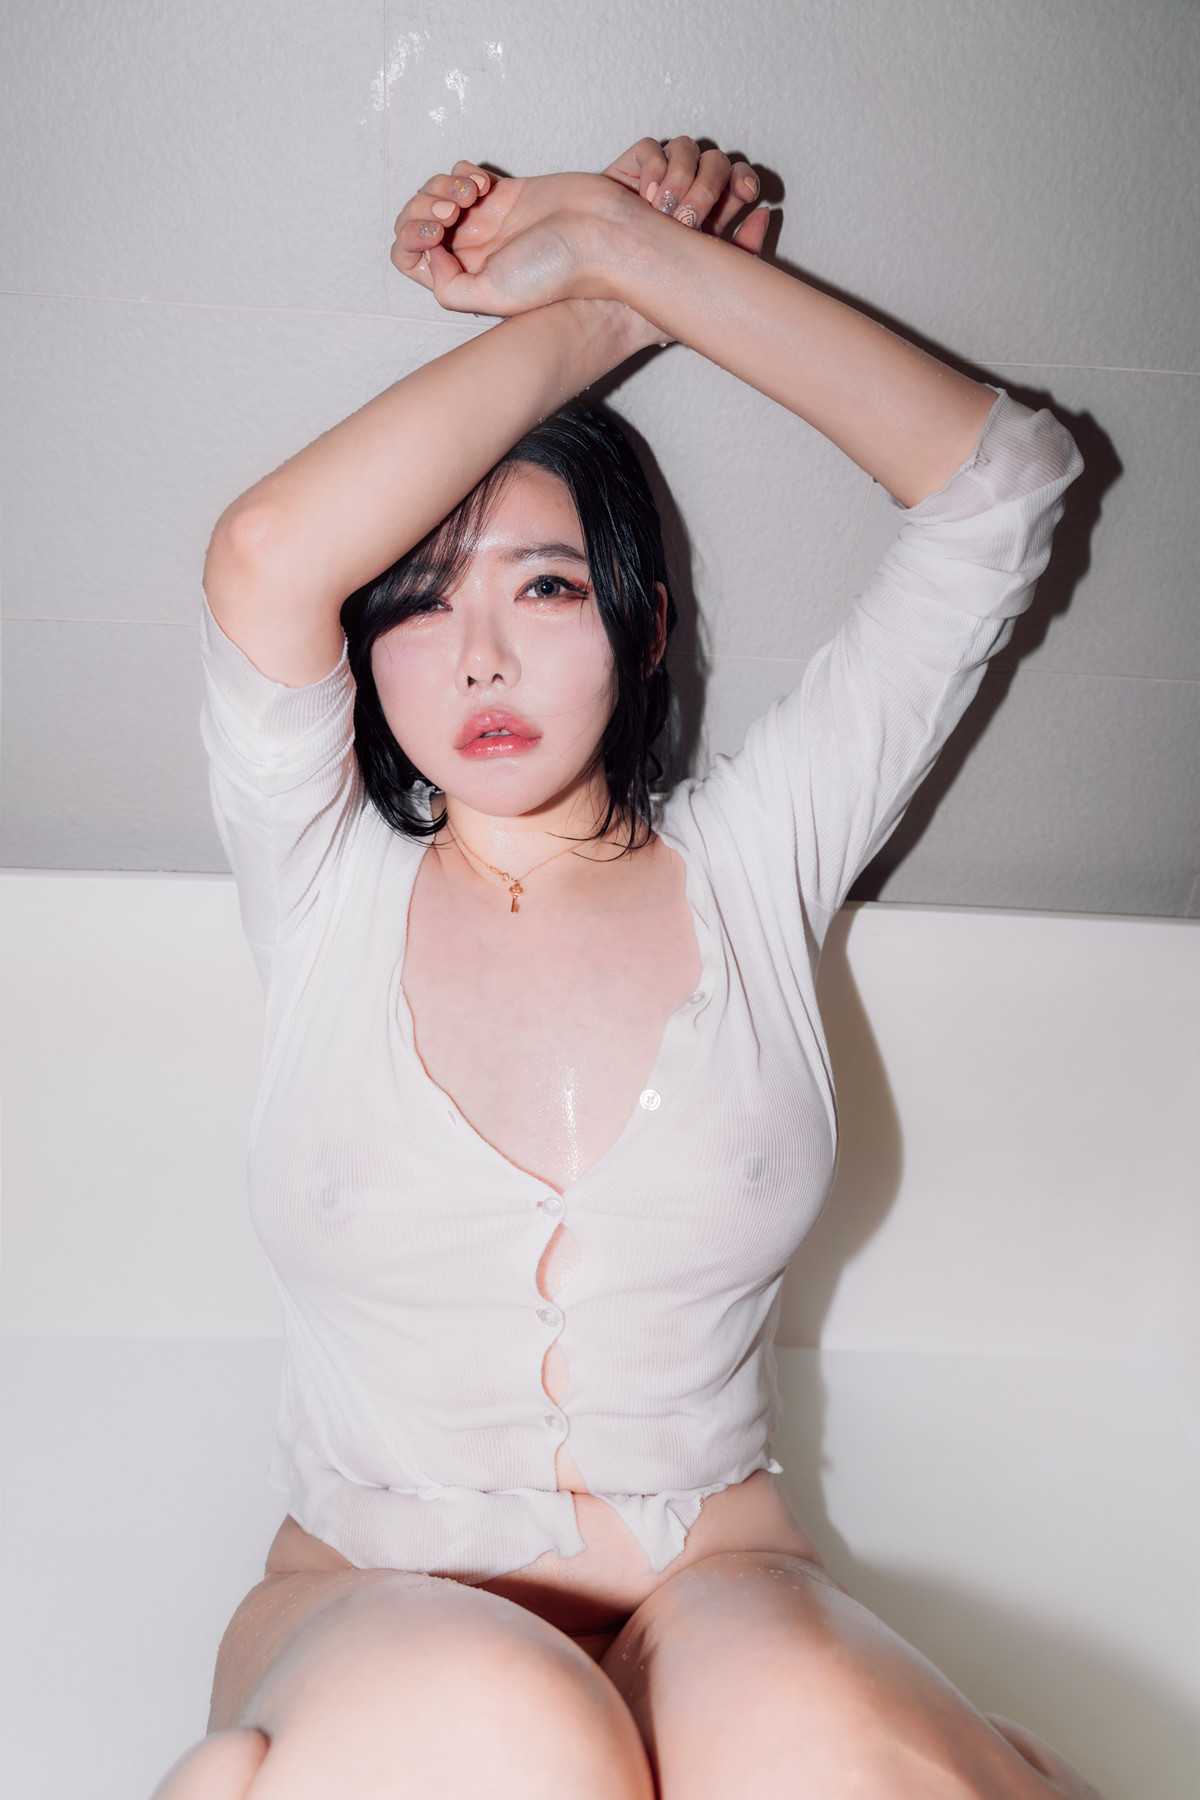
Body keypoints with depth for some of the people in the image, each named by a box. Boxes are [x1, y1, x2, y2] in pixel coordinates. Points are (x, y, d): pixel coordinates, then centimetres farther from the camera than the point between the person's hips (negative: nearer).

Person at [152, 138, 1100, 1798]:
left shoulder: (754, 865, 1)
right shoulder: (332, 897, 0)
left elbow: (1005, 483, 0)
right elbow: (270, 555, -18)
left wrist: (632, 249, 0)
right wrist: (601, 314, -5)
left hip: (716, 1591, 1)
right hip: (370, 1611, 0)